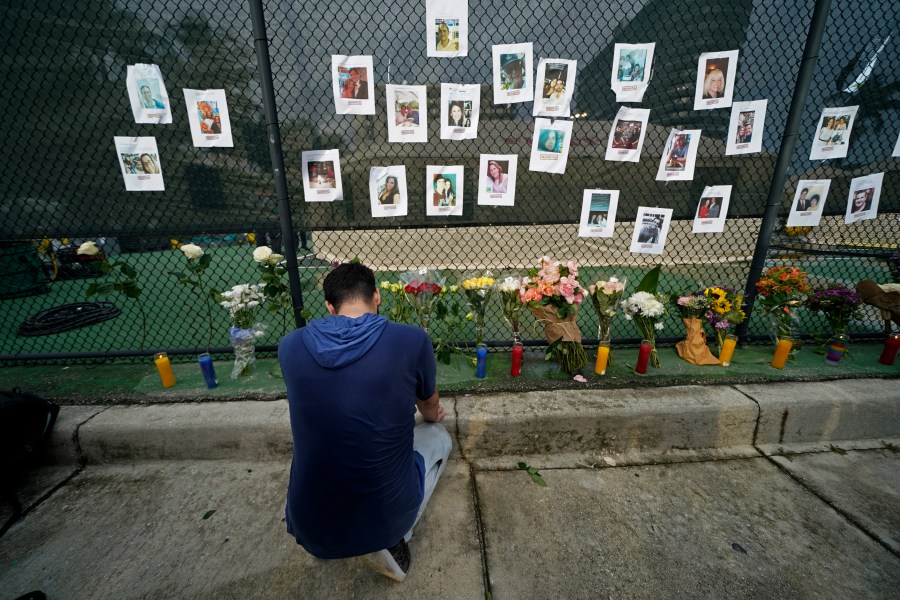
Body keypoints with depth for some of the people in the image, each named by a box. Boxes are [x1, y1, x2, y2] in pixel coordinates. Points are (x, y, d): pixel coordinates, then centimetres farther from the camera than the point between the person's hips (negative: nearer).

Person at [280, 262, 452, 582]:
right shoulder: (411, 340, -14)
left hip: (309, 527, 4)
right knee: (438, 436, 23)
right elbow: (432, 410, 8)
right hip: (386, 519, -3)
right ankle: (390, 542, 8)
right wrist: (432, 415, 34)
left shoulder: (290, 345, -5)